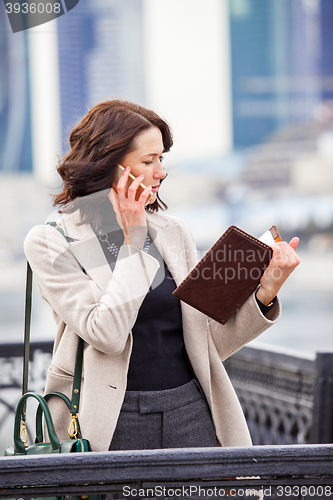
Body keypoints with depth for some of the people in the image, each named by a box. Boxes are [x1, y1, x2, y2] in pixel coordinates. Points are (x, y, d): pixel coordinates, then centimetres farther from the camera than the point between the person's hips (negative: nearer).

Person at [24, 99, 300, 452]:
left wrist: (266, 291, -4)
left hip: (190, 413, 4)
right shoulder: (51, 242, -2)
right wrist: (132, 241, -9)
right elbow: (105, 334, -16)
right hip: (112, 421, -3)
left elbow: (210, 342, 10)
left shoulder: (173, 233, 10)